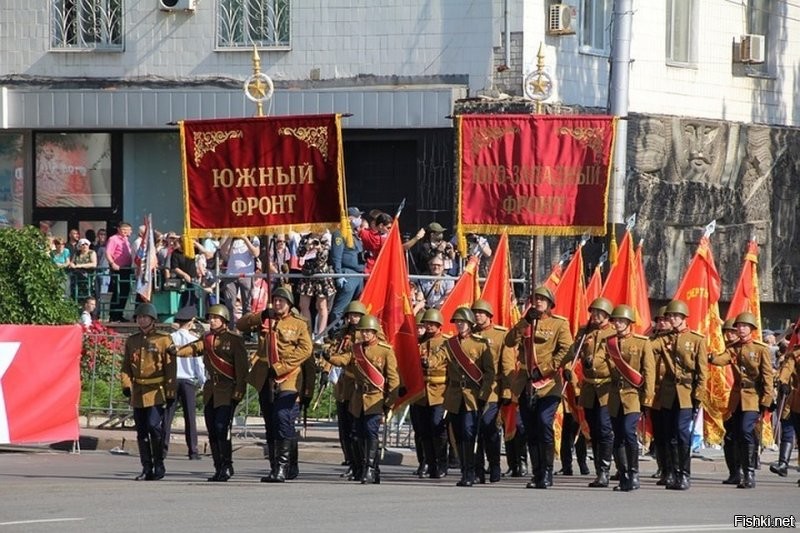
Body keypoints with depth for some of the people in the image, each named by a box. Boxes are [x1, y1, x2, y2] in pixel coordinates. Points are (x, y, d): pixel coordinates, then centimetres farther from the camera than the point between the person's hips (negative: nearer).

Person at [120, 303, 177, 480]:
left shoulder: (164, 340, 1)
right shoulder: (131, 341, 14)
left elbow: (170, 368, -1)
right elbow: (126, 365, 14)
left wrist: (171, 392, -5)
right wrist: (126, 384, -3)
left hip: (156, 392, -5)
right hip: (138, 393, 5)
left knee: (155, 427, -13)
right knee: (141, 431, 5)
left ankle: (159, 465, -2)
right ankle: (147, 468, 11)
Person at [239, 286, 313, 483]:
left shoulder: (299, 324, 2)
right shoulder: (264, 320, 15)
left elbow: (305, 349, -8)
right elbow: (241, 325, 9)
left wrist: (280, 367, -14)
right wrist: (262, 315, -6)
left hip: (287, 381, -5)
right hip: (265, 381, 5)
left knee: (282, 420, -17)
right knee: (270, 425, 9)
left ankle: (281, 468, -17)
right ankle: (273, 467, 15)